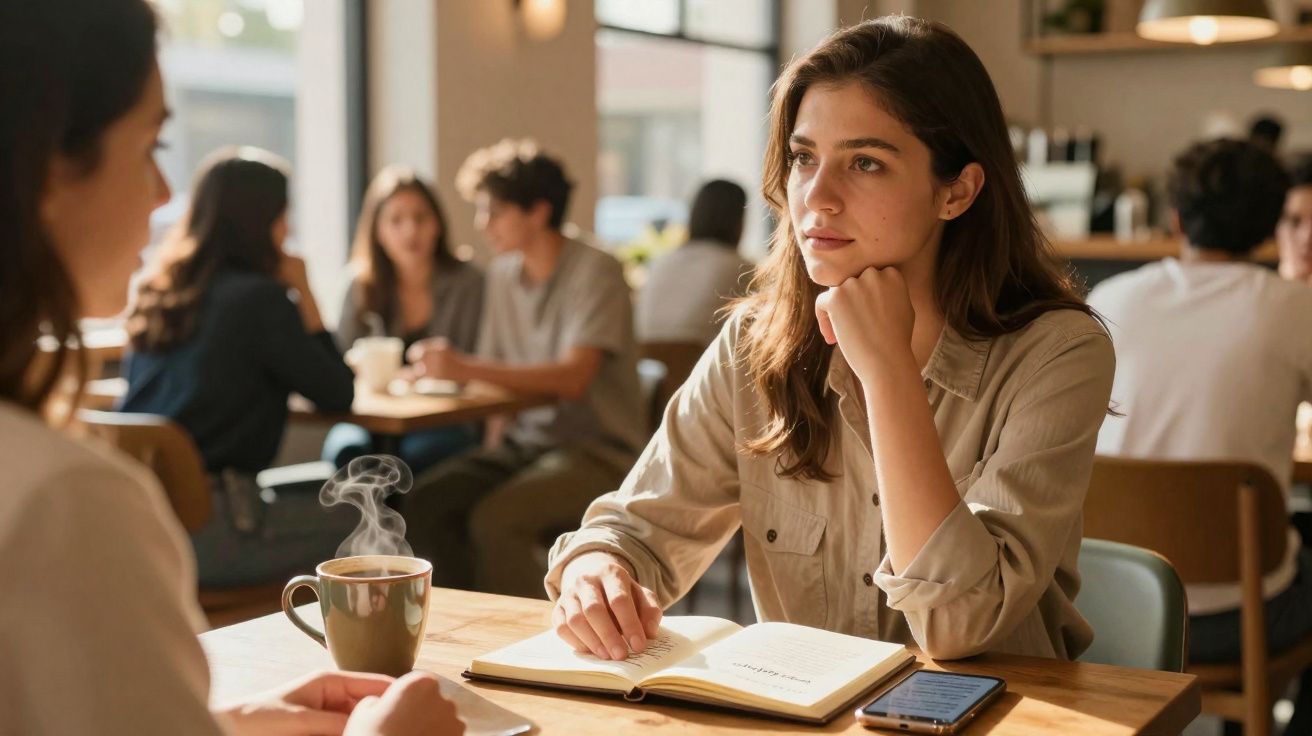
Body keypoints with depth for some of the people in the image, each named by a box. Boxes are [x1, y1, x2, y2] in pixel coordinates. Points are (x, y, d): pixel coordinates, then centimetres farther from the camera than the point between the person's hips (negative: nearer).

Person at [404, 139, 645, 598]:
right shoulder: (503, 274, 10)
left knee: (496, 518, -31)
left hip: (598, 448, -6)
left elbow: (572, 377, -24)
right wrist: (495, 449, -3)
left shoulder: (594, 272, -11)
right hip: (525, 439, 7)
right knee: (424, 505, -17)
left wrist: (466, 369, -33)